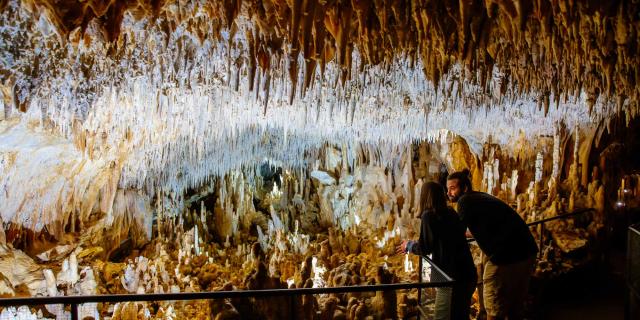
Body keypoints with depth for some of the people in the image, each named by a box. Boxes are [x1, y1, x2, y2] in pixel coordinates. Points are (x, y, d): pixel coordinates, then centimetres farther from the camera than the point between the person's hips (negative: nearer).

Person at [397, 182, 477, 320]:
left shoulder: (428, 215, -8)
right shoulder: (451, 213, 12)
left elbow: (425, 248, -6)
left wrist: (409, 246, 13)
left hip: (452, 278, -8)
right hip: (468, 275, 8)